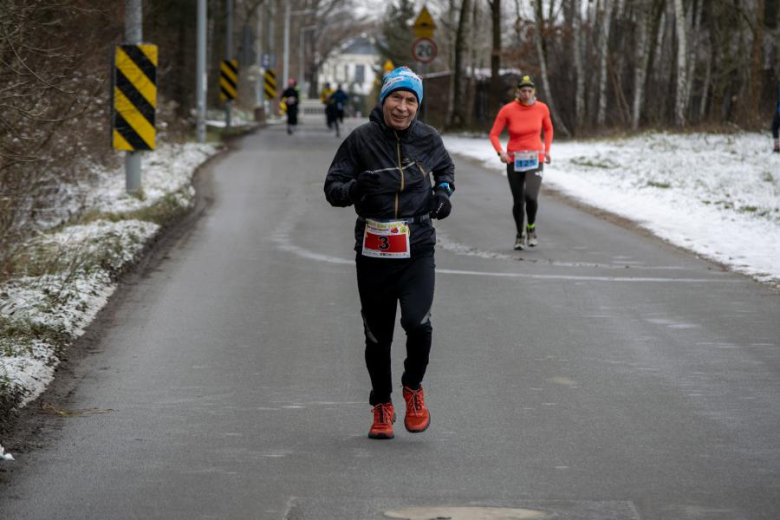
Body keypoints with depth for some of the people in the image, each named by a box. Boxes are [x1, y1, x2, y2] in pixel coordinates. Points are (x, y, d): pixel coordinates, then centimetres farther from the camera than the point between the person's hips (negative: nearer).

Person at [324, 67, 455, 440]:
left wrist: (443, 192, 3)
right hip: (373, 252, 0)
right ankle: (382, 407, 29)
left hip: (417, 250, 0)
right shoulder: (361, 139, -5)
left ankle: (413, 388, 9)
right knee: (377, 335, 8)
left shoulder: (427, 138, 2)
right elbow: (332, 188, -4)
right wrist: (354, 189, -25)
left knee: (417, 322, -19)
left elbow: (445, 168, 23)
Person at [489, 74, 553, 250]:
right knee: (518, 201, 5)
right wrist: (500, 152, -18)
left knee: (531, 197, -20)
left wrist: (547, 150, 8)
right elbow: (494, 135, -2)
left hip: (535, 160, 0)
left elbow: (548, 129, 17)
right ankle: (520, 235, 30)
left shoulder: (541, 108, -2)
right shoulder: (507, 110, -8)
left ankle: (531, 228, 7)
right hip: (514, 161, 0)